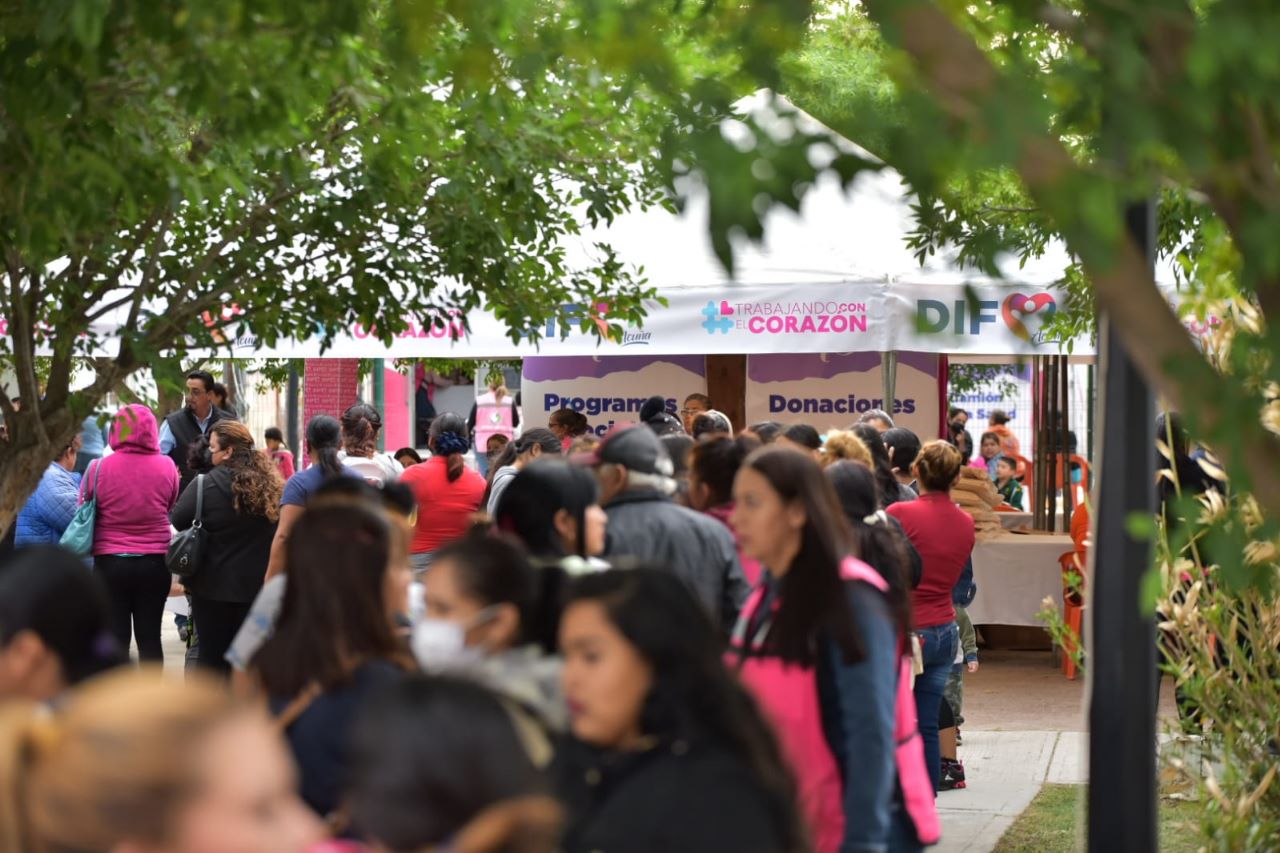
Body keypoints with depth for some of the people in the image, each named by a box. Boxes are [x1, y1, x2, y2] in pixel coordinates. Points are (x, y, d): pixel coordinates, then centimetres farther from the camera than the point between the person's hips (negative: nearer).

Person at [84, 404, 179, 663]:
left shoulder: (98, 468, -10)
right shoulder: (166, 466, -5)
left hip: (109, 563, -1)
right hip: (155, 563, 1)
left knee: (115, 638, 6)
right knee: (150, 636, 8)